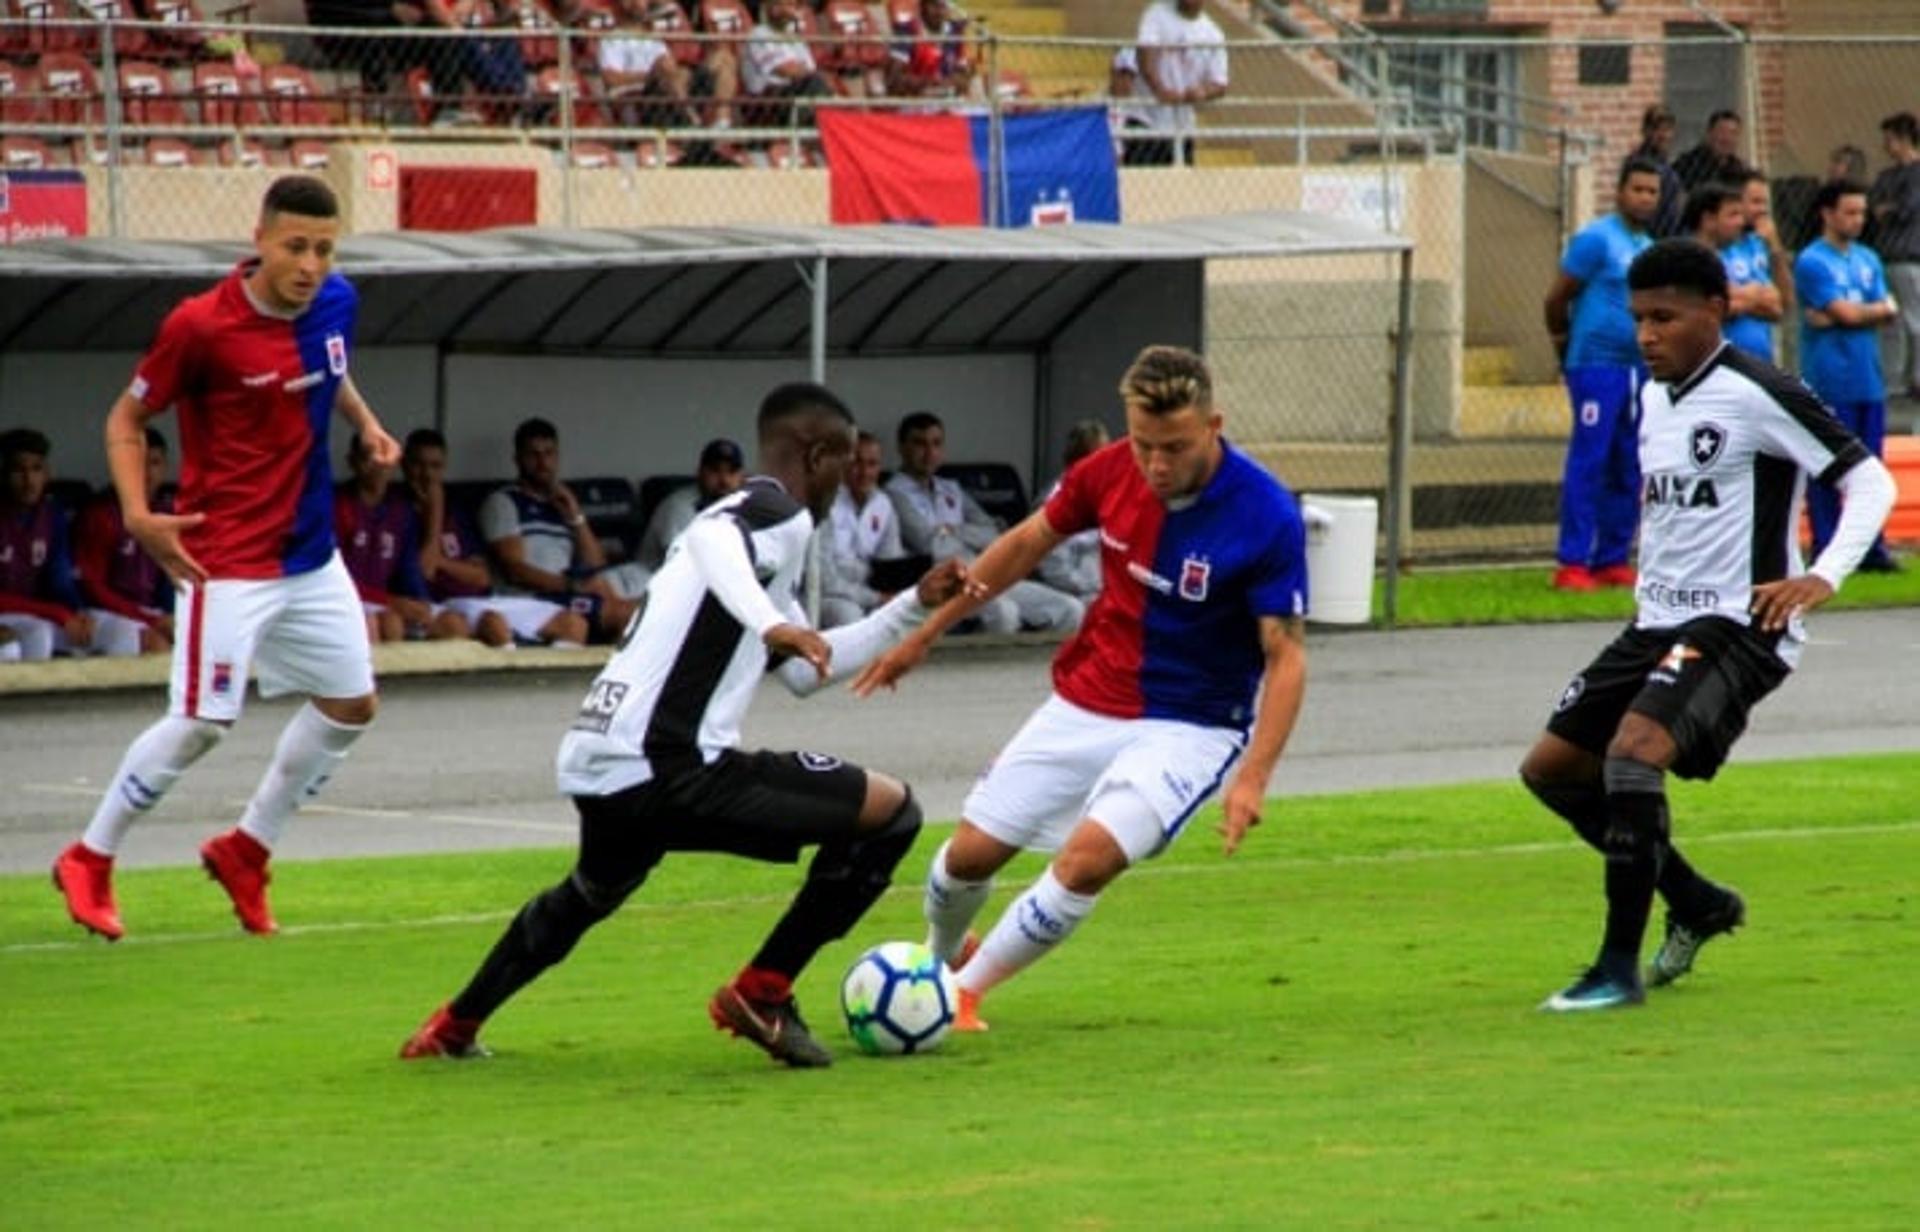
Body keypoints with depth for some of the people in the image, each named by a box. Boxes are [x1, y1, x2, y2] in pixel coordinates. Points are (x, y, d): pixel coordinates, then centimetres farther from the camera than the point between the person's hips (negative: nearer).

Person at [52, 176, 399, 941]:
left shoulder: (336, 304, -1)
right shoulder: (201, 326, -19)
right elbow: (126, 419, -9)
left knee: (349, 705, 11)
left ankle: (247, 851, 27)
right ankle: (89, 862, 9)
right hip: (228, 559, -7)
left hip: (311, 553, 7)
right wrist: (139, 515, -22)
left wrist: (365, 421, 4)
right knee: (201, 723, -9)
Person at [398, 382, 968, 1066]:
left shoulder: (743, 516, 27)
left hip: (594, 766, 10)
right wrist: (771, 623, -40)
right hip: (667, 770, -10)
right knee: (890, 812, -4)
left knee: (591, 895, 40)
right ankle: (761, 995, 1)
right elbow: (712, 540, -27)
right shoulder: (782, 517, -3)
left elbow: (805, 672, 35)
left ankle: (453, 1029, 47)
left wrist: (914, 607, 36)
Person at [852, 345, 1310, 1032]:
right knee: (972, 851, 5)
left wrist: (1253, 776, -31)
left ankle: (963, 992, -6)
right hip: (1085, 703, 4)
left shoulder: (1266, 518, -23)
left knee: (1088, 858, -26)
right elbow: (1025, 545, 7)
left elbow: (1286, 657, -19)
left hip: (1189, 725, -4)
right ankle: (939, 957, 39)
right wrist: (926, 633, 11)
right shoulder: (1110, 473, -10)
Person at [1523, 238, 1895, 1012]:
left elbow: (1870, 483, -15)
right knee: (1550, 767, 10)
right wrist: (1645, 586, 18)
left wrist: (1823, 578, -27)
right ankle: (1697, 905, 24)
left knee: (1633, 749, -29)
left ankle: (1620, 967, -22)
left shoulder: (1756, 396, -14)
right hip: (1659, 624, 9)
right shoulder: (1654, 398, 11)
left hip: (1739, 626, -9)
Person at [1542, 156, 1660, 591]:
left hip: (1639, 367, 8)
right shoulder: (1596, 239, -8)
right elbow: (1558, 298, -5)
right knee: (1588, 463, -9)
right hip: (1598, 364, -8)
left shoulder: (1649, 246, 16)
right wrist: (1563, 340, 7)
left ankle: (1613, 559, 14)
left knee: (1628, 471, 8)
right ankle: (1572, 564, -9)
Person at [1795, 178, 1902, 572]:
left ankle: (1871, 548, 14)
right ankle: (1826, 552, 1)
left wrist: (1850, 313, -10)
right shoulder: (1812, 262, -7)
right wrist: (1877, 309, 1)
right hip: (1830, 382, -6)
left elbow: (1889, 312, 4)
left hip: (1868, 380, 6)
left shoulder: (1868, 260, 14)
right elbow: (1847, 313, -16)